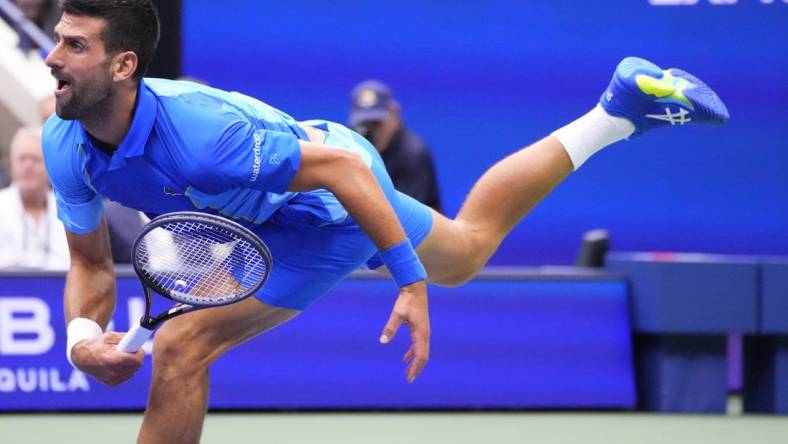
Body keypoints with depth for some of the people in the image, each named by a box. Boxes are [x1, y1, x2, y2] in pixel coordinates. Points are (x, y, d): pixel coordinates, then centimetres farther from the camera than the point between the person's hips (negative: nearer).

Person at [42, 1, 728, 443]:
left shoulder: (200, 132, -41)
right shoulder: (65, 146, -20)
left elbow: (341, 165, -33)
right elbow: (91, 263, -8)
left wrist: (412, 284, -33)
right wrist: (82, 336, -29)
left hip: (331, 201, -7)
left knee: (179, 347, -21)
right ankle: (617, 111, 41)